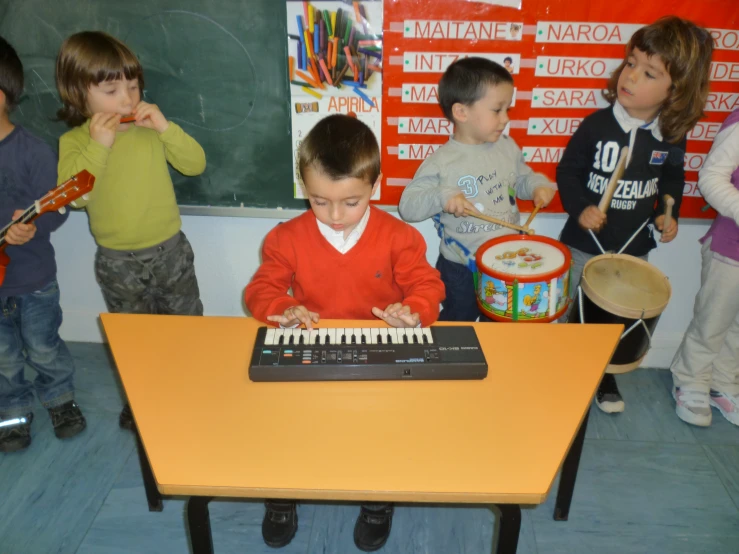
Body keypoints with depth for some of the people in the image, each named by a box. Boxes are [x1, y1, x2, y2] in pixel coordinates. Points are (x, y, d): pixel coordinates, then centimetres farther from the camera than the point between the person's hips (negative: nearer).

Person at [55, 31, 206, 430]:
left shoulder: (149, 128, -3)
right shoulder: (73, 141, -7)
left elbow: (195, 164, -7)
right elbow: (74, 196, -20)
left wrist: (166, 128, -20)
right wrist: (98, 146, -26)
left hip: (170, 250, 1)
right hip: (118, 262, -1)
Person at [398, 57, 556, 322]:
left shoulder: (507, 147, -2)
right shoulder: (442, 162, -19)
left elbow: (521, 178, 16)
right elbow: (408, 206, -19)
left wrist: (538, 185, -5)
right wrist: (442, 197, -35)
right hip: (461, 269, -5)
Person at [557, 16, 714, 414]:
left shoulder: (671, 136, -6)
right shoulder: (597, 124, -15)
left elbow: (672, 180, 11)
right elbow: (568, 171, -8)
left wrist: (668, 214, -4)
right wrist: (580, 208, -22)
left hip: (634, 247, 3)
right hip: (584, 243, -2)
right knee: (566, 314, 12)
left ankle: (604, 375, 41)